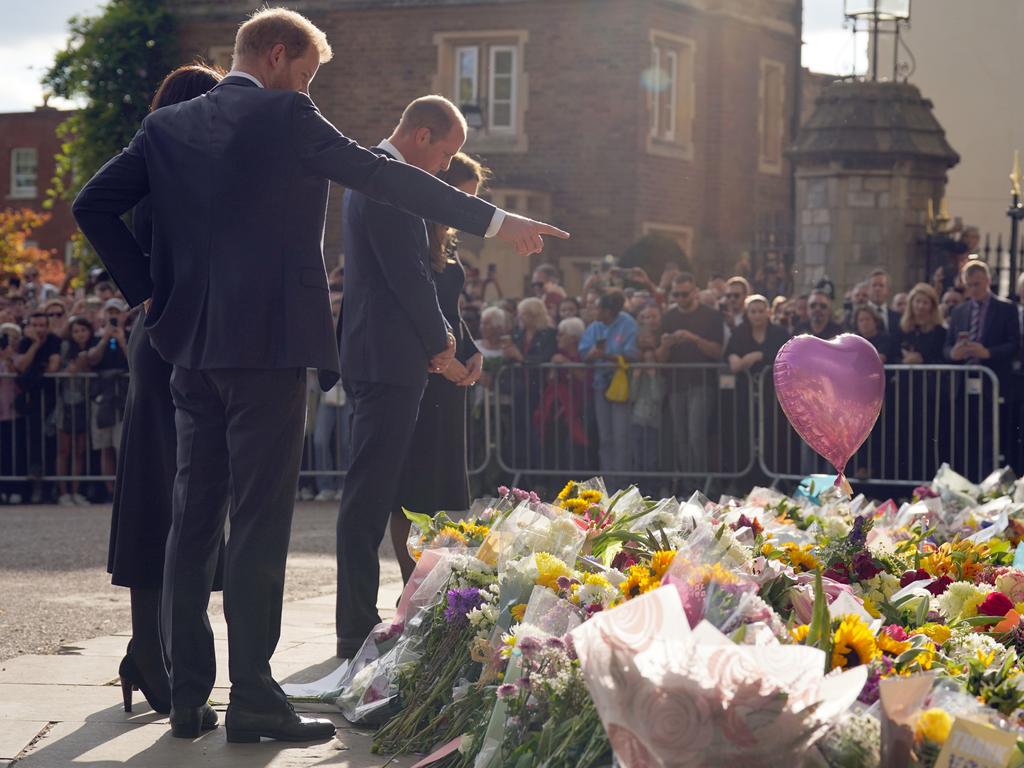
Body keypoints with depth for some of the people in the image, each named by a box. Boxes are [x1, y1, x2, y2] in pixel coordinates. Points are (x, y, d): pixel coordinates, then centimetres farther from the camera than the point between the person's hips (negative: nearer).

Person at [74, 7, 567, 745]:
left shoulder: (169, 126, 11)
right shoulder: (287, 117, -6)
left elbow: (94, 205, 8)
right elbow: (386, 176, -7)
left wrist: (146, 285, 11)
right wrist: (495, 220, -3)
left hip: (191, 348, 6)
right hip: (269, 344, -6)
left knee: (193, 523, 9)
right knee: (260, 524, -4)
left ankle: (188, 697, 10)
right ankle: (254, 700, -4)